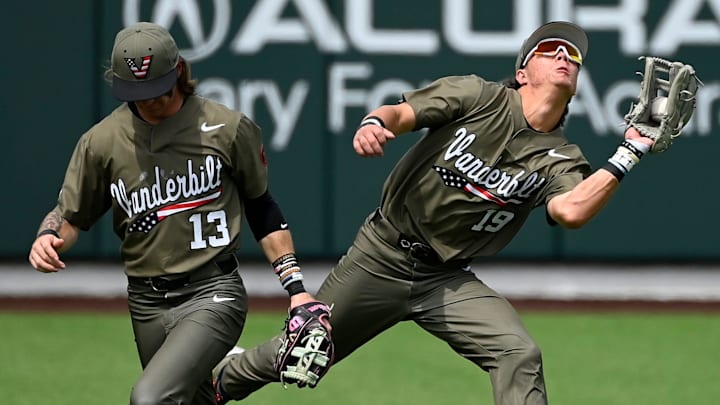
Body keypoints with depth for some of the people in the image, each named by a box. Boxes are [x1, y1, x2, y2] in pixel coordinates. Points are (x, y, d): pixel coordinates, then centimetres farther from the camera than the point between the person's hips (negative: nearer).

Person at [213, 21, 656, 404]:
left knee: (520, 356, -21)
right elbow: (402, 113, -15)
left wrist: (630, 153, -29)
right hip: (380, 259, -2)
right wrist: (374, 123, -39)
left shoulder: (561, 160, -3)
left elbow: (572, 210, -25)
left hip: (447, 282, 2)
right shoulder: (479, 95, -7)